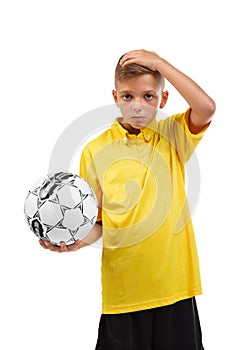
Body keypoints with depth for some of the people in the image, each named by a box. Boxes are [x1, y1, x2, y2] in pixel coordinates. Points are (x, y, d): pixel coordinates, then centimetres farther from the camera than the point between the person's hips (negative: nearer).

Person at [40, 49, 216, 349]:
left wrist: (159, 62, -16)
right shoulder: (96, 150, 0)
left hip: (173, 281, 1)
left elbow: (207, 108, -19)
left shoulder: (173, 136, 1)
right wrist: (78, 240, -16)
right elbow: (96, 220, 5)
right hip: (122, 288, 0)